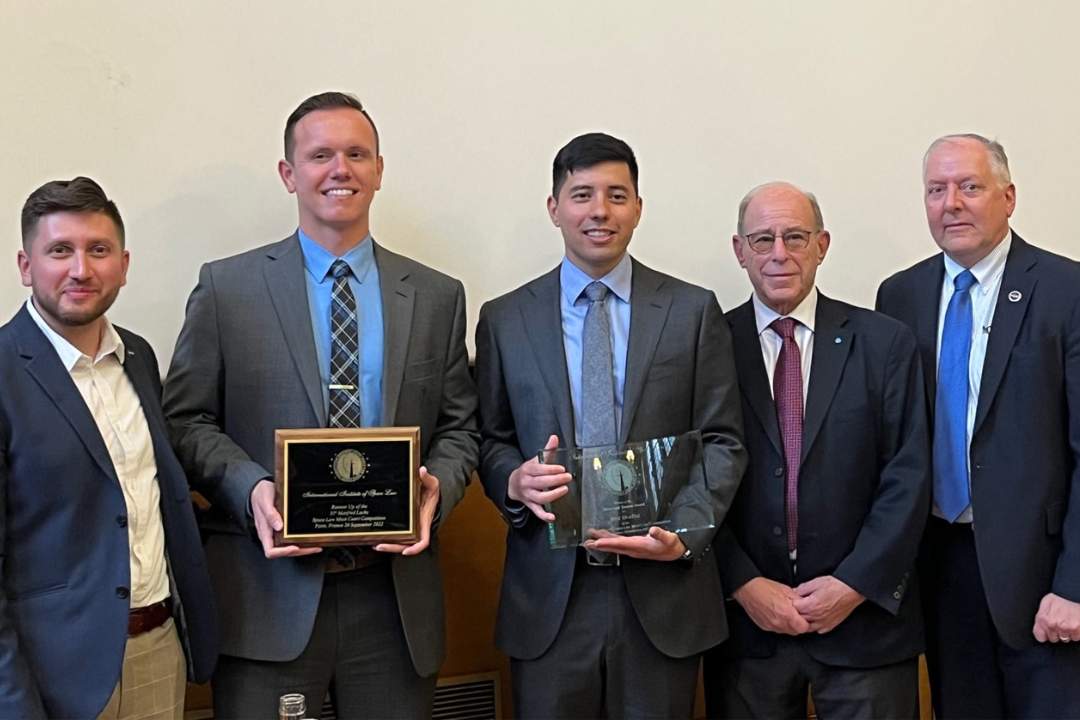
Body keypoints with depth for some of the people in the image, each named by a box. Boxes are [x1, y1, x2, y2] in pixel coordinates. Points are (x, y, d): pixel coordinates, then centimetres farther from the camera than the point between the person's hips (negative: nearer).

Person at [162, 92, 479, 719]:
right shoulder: (226, 288, 2)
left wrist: (436, 488, -10)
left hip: (395, 591, 2)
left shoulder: (437, 296, 8)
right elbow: (187, 420, 2)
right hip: (269, 593, -2)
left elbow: (458, 428, 10)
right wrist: (251, 487, -15)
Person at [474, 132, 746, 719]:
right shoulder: (504, 320, 6)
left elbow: (722, 442, 1)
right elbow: (491, 441, 9)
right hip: (547, 595, 1)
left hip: (663, 589, 0)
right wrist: (514, 481, -13)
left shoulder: (693, 311, 3)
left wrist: (688, 535, -14)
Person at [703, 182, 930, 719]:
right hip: (745, 616, 0)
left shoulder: (885, 343, 1)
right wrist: (743, 584, -9)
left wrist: (855, 584, -9)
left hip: (866, 617, 0)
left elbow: (908, 478, -3)